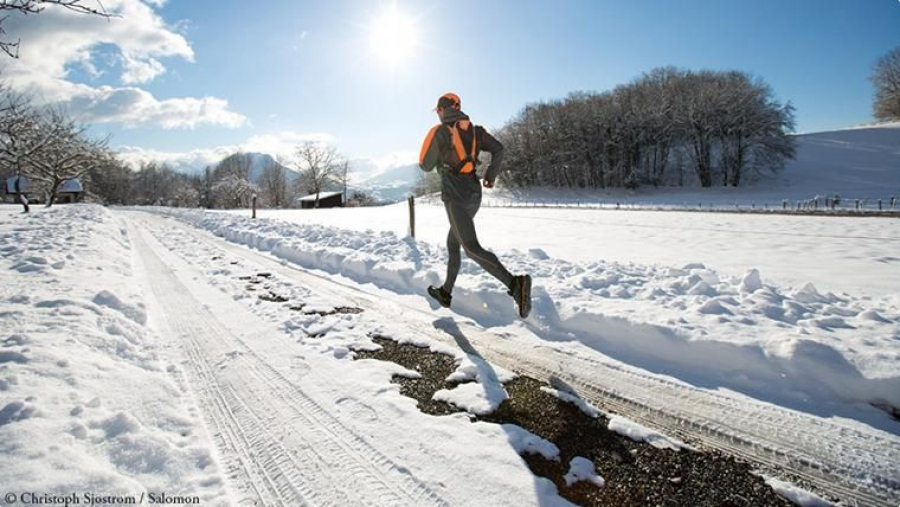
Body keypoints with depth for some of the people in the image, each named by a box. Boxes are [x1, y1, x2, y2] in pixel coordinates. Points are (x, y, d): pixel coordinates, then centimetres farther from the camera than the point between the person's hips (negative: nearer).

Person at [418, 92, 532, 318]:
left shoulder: (439, 132, -3)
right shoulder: (474, 130, 12)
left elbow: (425, 165, 3)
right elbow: (498, 148, 1)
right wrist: (491, 174, 11)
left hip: (454, 196, -7)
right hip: (474, 195, 8)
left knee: (472, 248, -16)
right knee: (453, 243, 20)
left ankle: (515, 283, -34)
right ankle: (445, 293, 29)